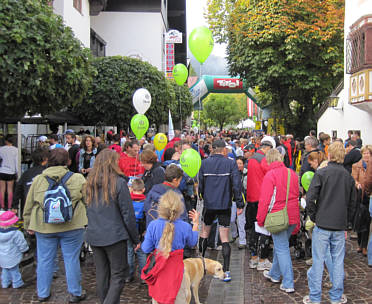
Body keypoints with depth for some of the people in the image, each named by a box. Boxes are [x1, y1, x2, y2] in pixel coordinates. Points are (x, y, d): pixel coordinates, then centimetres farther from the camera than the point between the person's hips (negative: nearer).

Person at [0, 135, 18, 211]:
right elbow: (16, 162, -2)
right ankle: (9, 207, 8)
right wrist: (17, 172, 6)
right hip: (11, 172, 0)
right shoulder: (15, 150, -4)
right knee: (10, 190, 6)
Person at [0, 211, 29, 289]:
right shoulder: (16, 233, -23)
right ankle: (17, 283, 19)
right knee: (14, 270, 10)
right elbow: (22, 245, -14)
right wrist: (25, 250, 6)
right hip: (12, 257, -5)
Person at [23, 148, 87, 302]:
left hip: (44, 227, 2)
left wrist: (28, 225, 17)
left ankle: (43, 293, 28)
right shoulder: (78, 179, -7)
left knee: (44, 260, 15)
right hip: (72, 226, -2)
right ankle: (75, 293, 20)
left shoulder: (38, 180, -1)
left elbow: (29, 206, 6)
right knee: (71, 259, 9)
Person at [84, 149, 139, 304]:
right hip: (114, 236, -5)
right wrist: (135, 239, -2)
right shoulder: (119, 182, -13)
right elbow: (128, 214, -10)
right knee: (118, 275, 4)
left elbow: (88, 211, 13)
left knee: (101, 274, 16)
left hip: (94, 236, 6)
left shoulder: (90, 182, 3)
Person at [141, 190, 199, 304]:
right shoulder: (185, 227, -13)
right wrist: (196, 223, 16)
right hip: (176, 268, -1)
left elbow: (146, 249, -8)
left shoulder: (153, 225, -13)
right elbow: (192, 243, 8)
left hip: (158, 269, 1)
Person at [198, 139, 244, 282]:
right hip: (225, 205, -1)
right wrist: (239, 204, -4)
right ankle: (226, 271, 3)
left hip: (208, 205, 2)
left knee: (204, 234, 19)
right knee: (225, 239, 4)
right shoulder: (231, 163, -6)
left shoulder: (204, 163, -1)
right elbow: (236, 185, -9)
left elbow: (200, 185, 1)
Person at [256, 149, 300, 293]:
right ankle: (274, 274, 37)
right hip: (292, 216, 7)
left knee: (282, 248, 1)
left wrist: (260, 219, -4)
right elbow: (296, 196, 15)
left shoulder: (270, 175, -13)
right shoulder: (292, 173, 7)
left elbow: (264, 200, -14)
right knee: (280, 245, 21)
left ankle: (288, 284, 2)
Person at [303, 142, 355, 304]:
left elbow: (310, 198, -14)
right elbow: (352, 204, 12)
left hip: (322, 224, -4)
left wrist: (315, 217, -1)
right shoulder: (348, 177, 6)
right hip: (340, 226, 4)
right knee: (338, 261, 12)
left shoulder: (321, 173, -8)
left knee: (318, 261, 3)